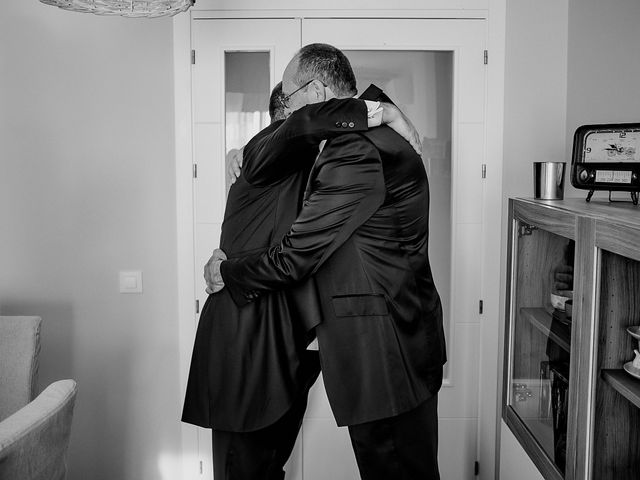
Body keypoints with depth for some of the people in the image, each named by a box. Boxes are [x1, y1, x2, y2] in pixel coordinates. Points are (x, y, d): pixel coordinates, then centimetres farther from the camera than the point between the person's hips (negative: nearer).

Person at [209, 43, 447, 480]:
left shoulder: (356, 153, -22)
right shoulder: (376, 137, 12)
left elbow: (296, 255, -19)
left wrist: (228, 274, -4)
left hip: (385, 355, -10)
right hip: (401, 345, 10)